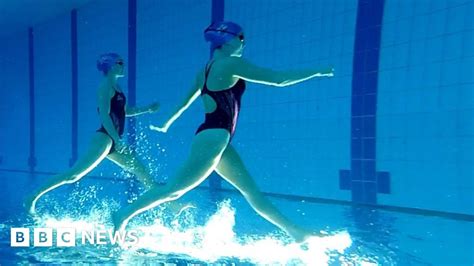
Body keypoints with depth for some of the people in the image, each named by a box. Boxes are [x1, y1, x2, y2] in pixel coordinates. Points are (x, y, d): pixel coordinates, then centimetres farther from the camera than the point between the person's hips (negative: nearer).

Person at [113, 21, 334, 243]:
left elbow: (186, 101, 24)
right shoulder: (232, 63, -11)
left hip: (215, 137, 11)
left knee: (250, 188, 7)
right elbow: (279, 79, -12)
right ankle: (124, 214, 8)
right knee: (174, 189, -3)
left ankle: (295, 231, 10)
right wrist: (317, 72, -3)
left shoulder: (208, 68, 15)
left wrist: (167, 124, 38)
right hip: (214, 136, -11)